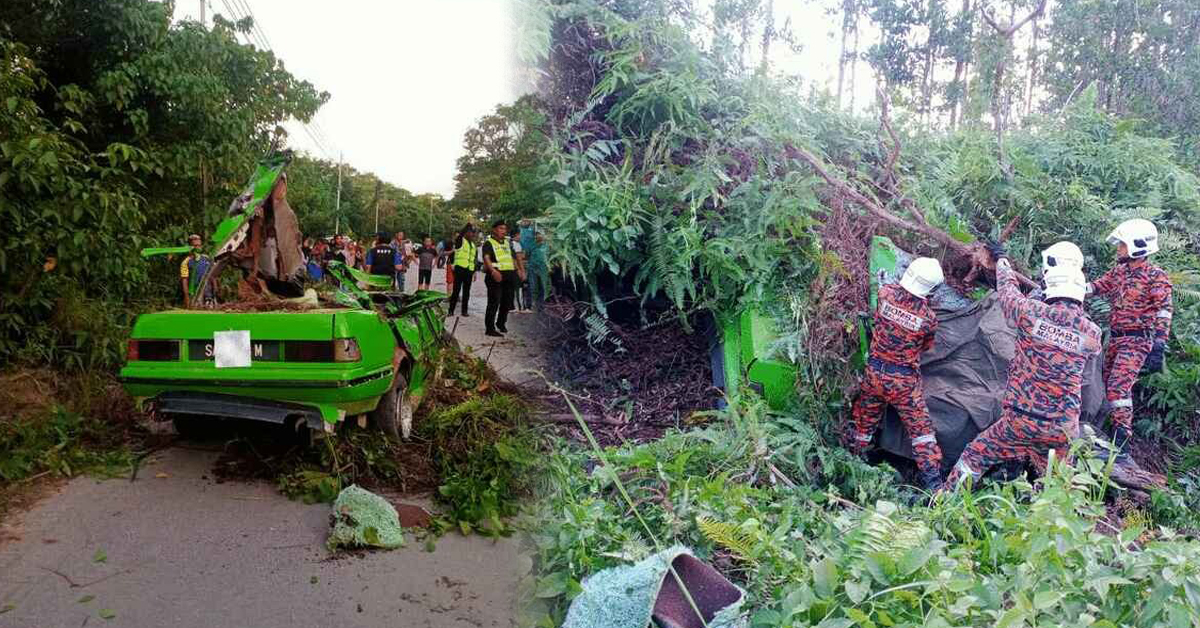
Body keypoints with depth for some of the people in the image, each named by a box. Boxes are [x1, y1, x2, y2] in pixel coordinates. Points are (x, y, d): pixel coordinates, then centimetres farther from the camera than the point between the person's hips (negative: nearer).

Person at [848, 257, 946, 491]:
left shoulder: (886, 293, -13)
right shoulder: (928, 317, -17)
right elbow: (926, 347, 0)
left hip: (874, 372, 3)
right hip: (904, 380, -3)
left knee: (865, 421, 19)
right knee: (920, 428, 7)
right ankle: (933, 482, 9)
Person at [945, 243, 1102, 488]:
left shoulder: (1033, 312, -10)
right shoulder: (1092, 332, -1)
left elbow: (1007, 290, 11)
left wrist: (1001, 259, 30)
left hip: (1020, 419, -2)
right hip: (1061, 428, 3)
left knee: (975, 457, 11)